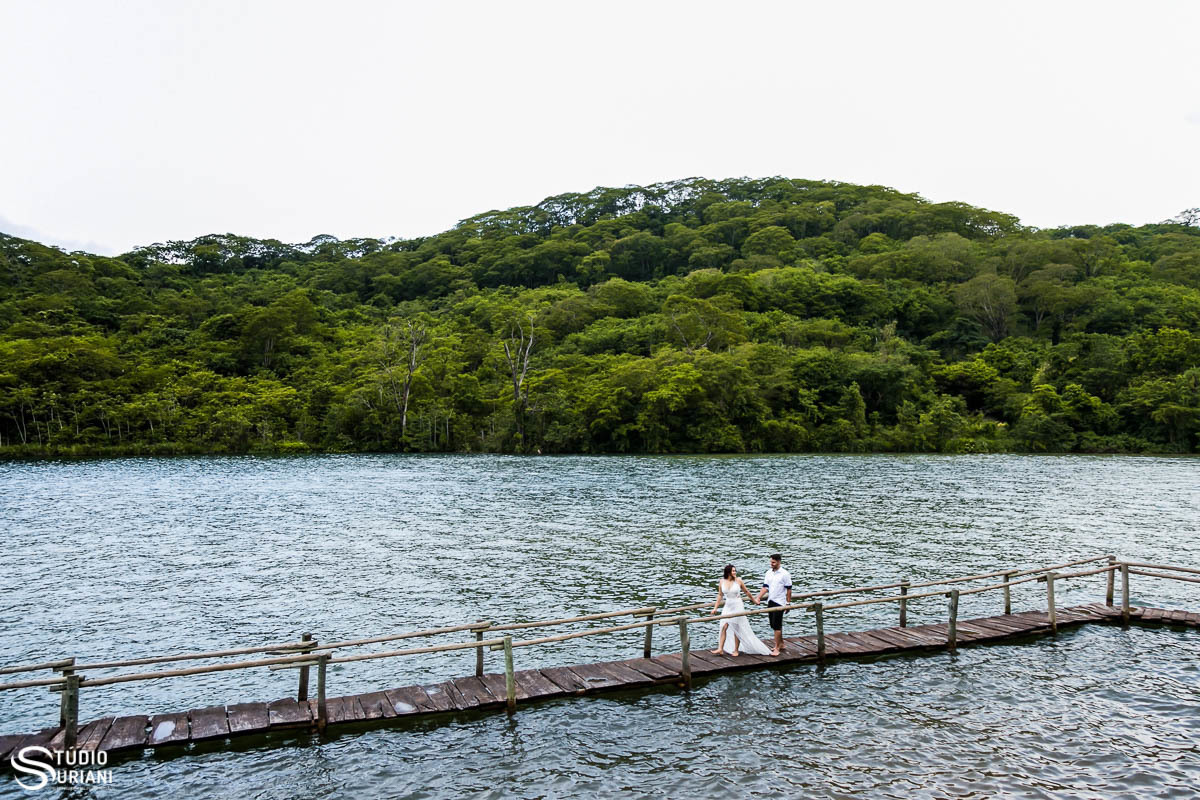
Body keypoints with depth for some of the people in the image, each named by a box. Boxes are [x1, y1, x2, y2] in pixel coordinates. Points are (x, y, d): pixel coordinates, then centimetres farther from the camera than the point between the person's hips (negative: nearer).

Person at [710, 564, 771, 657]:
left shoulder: (738, 580, -9)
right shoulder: (722, 582, -2)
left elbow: (746, 591, 5)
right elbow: (720, 595, 7)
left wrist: (754, 600, 15)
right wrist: (715, 607, 6)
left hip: (737, 607, -3)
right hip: (728, 607, 3)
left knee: (737, 629, 4)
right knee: (724, 627, -2)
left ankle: (736, 650, 15)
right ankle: (720, 648, 5)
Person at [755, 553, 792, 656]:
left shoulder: (784, 574, -10)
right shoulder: (768, 573, 6)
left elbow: (788, 589, -6)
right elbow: (765, 587, 5)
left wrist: (788, 603, -7)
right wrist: (758, 598, -6)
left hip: (779, 602, -6)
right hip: (770, 601, 6)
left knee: (777, 625, -8)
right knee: (773, 625, 13)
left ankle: (777, 648, -3)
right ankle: (781, 644, 28)